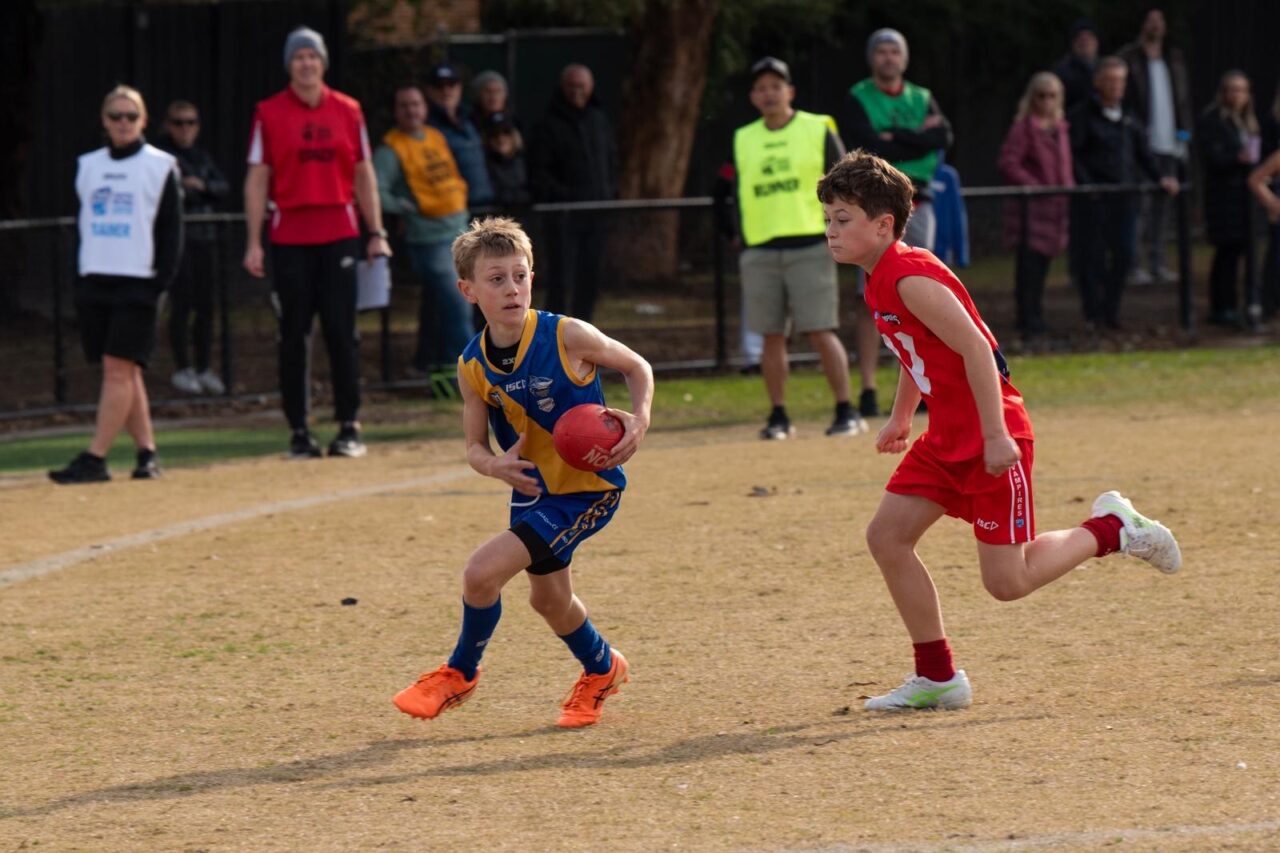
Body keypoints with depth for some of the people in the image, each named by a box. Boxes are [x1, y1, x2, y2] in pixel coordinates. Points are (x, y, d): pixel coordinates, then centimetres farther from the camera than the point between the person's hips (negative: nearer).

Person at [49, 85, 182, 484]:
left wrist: (161, 282, -10)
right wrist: (79, 278, 9)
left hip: (137, 282, -5)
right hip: (94, 282, 5)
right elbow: (81, 224, 18)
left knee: (118, 368, -11)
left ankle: (95, 459, -15)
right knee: (121, 372, 6)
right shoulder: (88, 166, 14)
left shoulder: (160, 166, 1)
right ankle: (147, 453, 13)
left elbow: (171, 230, -1)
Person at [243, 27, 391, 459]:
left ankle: (349, 426, 4)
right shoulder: (269, 114, 2)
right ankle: (299, 431, 5)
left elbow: (363, 175, 12)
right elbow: (257, 180, 1)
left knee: (342, 331, -2)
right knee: (294, 335, 0)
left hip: (339, 233, 1)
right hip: (289, 237, -1)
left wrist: (377, 233, 6)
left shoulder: (347, 111, 7)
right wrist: (253, 242, -5)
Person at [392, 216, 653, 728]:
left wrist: (639, 419, -22)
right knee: (549, 599, 23)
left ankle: (461, 673, 9)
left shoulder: (566, 337, -20)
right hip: (533, 489, 6)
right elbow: (475, 446, 0)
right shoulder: (473, 367, -7)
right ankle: (602, 670, 53)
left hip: (588, 488, -6)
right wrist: (496, 466, -23)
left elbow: (636, 367, -5)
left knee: (482, 571, -17)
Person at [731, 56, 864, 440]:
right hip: (760, 251, 4)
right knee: (771, 336, 3)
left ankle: (846, 412, -2)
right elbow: (740, 194, 17)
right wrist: (742, 243, 10)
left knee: (821, 332, -8)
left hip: (810, 246, -4)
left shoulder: (818, 130, 3)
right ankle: (778, 417, 9)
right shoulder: (743, 139, 13)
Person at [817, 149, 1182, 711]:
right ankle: (937, 678, 9)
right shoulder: (881, 280, 9)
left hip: (992, 440, -10)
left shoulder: (911, 279, -21)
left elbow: (975, 348, -26)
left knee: (1006, 581, -7)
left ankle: (1112, 530, 15)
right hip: (947, 437, 10)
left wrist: (995, 436, -27)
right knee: (887, 536, 1)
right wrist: (900, 418, 28)